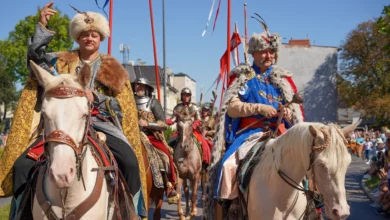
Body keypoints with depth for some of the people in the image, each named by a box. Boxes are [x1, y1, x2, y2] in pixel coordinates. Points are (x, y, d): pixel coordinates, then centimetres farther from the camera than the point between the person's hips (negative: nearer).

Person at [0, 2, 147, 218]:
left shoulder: (113, 69, 13)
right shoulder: (61, 62, 15)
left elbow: (123, 107, 6)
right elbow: (36, 57, -3)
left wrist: (96, 98, -12)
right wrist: (42, 27, -12)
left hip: (101, 124, -1)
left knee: (130, 162, -29)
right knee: (23, 164, -19)